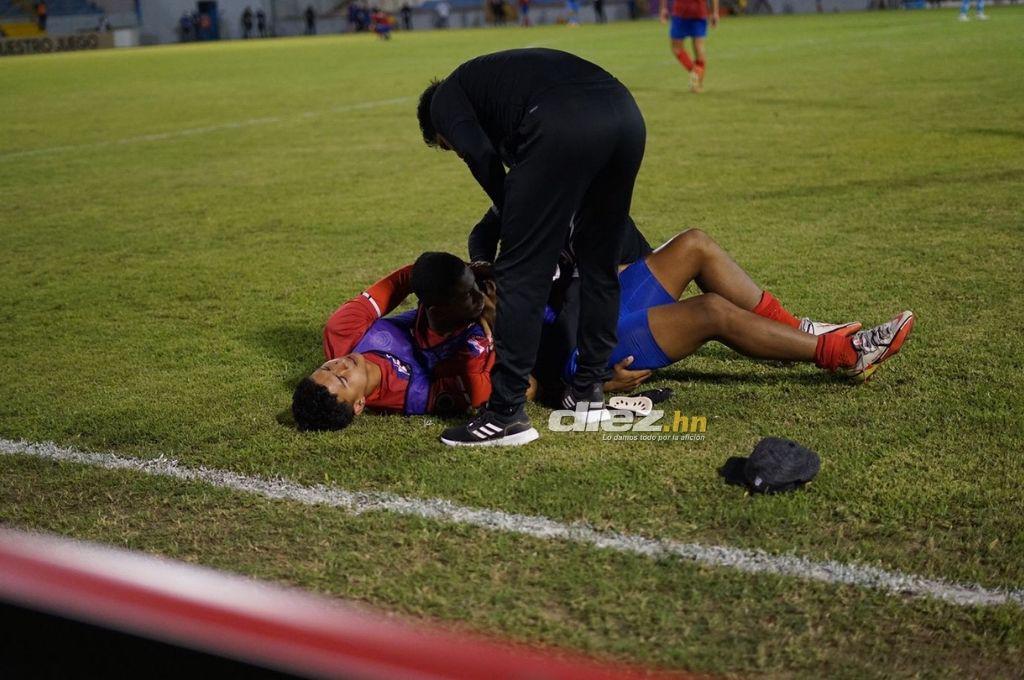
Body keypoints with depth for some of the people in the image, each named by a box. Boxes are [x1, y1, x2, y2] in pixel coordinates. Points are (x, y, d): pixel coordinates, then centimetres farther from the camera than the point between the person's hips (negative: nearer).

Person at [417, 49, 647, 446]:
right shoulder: (496, 73, 43)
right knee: (598, 266, 21)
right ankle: (589, 392, 30)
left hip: (562, 128, -7)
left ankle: (507, 416, 3)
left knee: (521, 275, 0)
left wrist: (510, 216, 14)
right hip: (626, 114, 7)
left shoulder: (444, 98, 24)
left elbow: (479, 152, 2)